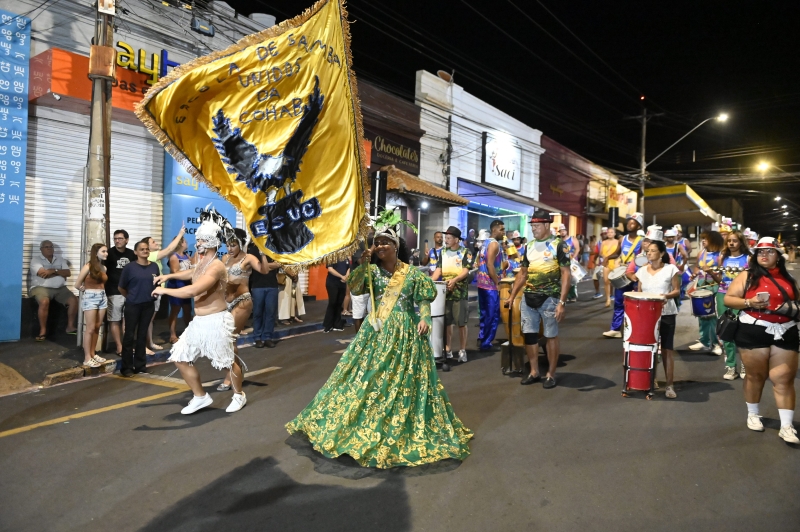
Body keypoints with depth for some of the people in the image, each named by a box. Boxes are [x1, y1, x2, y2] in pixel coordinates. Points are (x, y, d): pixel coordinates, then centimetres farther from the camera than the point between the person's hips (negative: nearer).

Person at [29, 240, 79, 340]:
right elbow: (43, 274, -14)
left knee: (74, 300, -17)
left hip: (60, 288, 4)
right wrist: (60, 272, -5)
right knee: (44, 302, -35)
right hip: (42, 287, -4)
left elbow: (68, 273, 2)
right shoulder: (36, 260, 1)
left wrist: (53, 271, -12)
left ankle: (70, 326, -2)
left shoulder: (60, 260, 15)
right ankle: (43, 330, -22)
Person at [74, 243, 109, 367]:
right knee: (90, 328, -3)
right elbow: (77, 285, -6)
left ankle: (92, 354, 21)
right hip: (90, 298, -6)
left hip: (102, 297, 6)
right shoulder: (88, 266, -11)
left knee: (97, 327, 11)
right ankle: (87, 358, 3)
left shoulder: (103, 268, 8)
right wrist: (88, 291, 7)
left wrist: (100, 292, 2)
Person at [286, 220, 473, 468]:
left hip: (405, 333, -1)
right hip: (377, 331, 1)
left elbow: (423, 300, 2)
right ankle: (368, 423, 19)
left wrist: (424, 319, -14)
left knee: (404, 381, 3)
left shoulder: (412, 273, 1)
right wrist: (364, 263, -17)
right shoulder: (372, 270, 3)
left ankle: (403, 428, 18)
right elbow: (354, 288, -11)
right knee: (369, 377, 4)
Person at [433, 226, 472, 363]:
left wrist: (455, 280, -29)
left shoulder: (466, 252, -3)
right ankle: (448, 350, 16)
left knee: (461, 322, 0)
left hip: (460, 293, -4)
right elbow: (438, 269, 7)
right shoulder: (443, 253, 11)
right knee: (446, 322, 7)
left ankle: (463, 350, 12)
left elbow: (466, 271, -12)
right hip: (445, 292, 4)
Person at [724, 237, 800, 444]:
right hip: (753, 332, -2)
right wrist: (749, 303, -19)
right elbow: (727, 299, -3)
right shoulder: (747, 276, 1)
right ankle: (753, 414, 27)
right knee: (755, 375, 9)